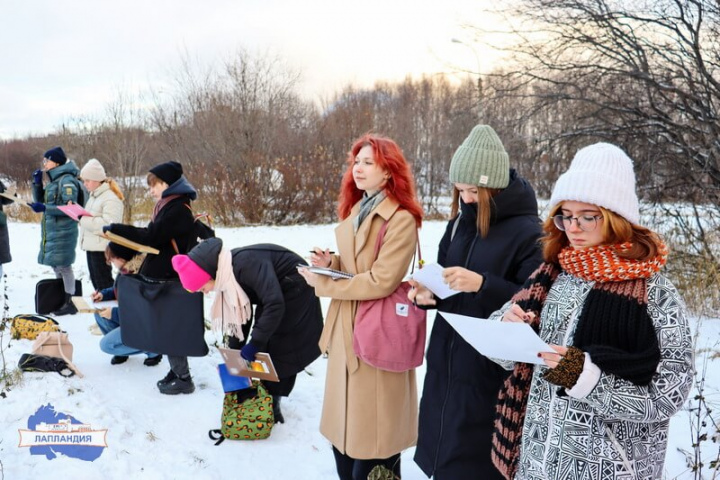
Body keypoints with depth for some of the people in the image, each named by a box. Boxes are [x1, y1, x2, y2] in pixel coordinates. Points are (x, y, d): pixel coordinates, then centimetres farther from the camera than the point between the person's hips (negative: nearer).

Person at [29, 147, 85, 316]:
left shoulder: (67, 180, -13)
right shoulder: (54, 180, 14)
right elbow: (39, 200, 20)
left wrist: (45, 208, -24)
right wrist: (37, 182, 7)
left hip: (63, 230, -9)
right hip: (51, 230, 9)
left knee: (63, 266, -6)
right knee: (55, 265, 12)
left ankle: (69, 303, 0)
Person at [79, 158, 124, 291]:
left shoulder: (111, 198, -16)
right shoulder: (94, 196, 16)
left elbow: (109, 225, -25)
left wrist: (84, 220, -24)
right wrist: (81, 216, 4)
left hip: (102, 247, -10)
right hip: (92, 245, 10)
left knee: (103, 281, -4)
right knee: (95, 280, 17)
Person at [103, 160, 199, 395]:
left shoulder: (178, 209, -18)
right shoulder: (170, 206, 13)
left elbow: (151, 236, -22)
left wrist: (116, 229, -17)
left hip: (171, 279, -10)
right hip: (163, 275, 10)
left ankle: (183, 379, 7)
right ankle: (177, 370, 26)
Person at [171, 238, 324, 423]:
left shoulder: (246, 264, -33)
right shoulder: (226, 274, -5)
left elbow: (275, 304, -36)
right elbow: (242, 312, 5)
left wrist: (255, 342, -30)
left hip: (296, 295, -8)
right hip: (272, 295, 8)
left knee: (281, 354, -6)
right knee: (263, 351, 3)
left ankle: (273, 401, 7)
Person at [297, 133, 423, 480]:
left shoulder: (401, 219, -17)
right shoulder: (354, 211, 12)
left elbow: (381, 280, -23)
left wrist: (322, 284, -15)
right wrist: (330, 262, -3)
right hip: (346, 328, 8)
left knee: (372, 430, 6)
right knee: (342, 422, 19)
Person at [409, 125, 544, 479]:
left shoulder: (528, 233, -14)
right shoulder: (460, 221, 7)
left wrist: (482, 284, -28)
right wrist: (428, 293, -6)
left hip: (492, 367, -7)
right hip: (446, 358, 7)